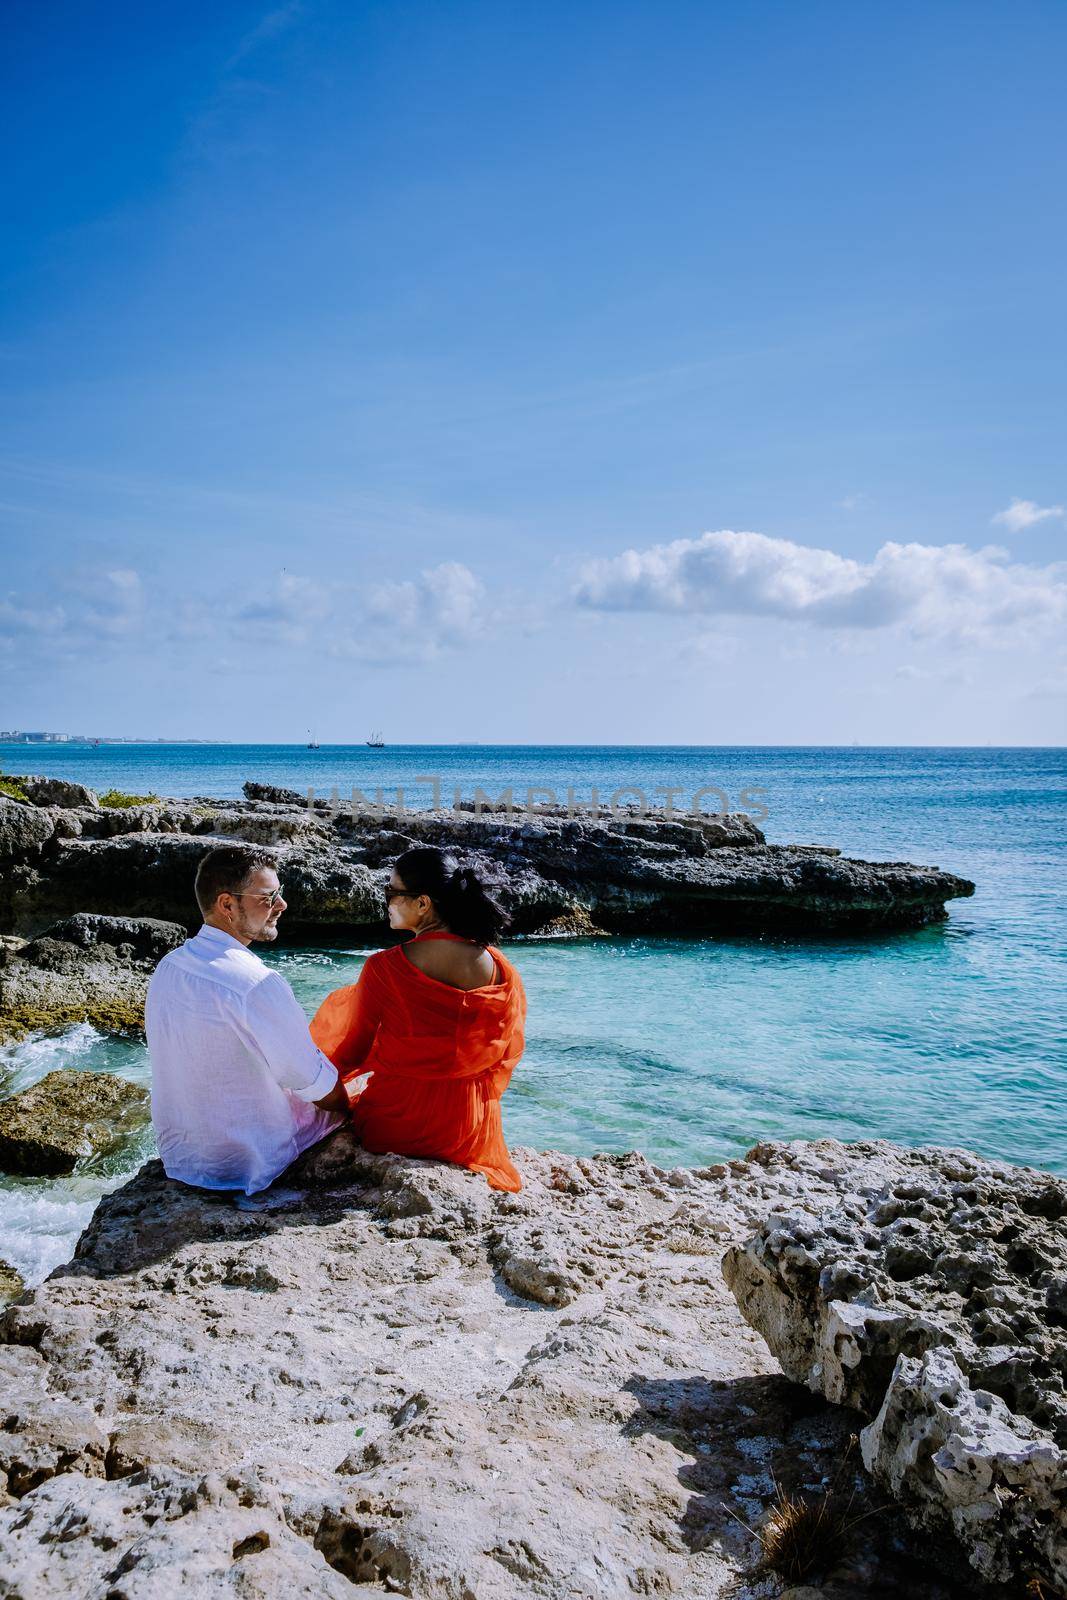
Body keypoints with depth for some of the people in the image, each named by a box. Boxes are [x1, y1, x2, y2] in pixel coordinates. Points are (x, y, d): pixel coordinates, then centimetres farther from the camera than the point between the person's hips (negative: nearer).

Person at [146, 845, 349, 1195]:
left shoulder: (167, 967, -2)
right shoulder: (257, 984, -28)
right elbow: (321, 1088, -19)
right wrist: (344, 1105, 3)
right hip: (248, 1163, -8)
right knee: (338, 1106, 16)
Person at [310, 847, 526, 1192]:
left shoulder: (386, 968, -18)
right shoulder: (501, 969, -8)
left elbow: (351, 1053, -5)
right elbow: (508, 1054, 5)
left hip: (397, 1128, -4)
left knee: (347, 1096, 27)